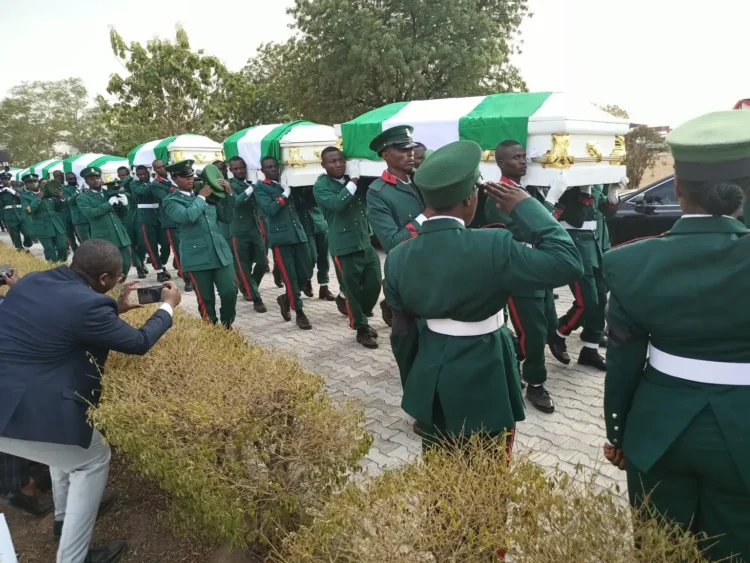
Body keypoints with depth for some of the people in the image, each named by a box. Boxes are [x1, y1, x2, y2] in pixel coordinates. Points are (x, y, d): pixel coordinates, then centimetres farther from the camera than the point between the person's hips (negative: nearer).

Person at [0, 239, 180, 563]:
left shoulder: (31, 281, 6)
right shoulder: (88, 304, -20)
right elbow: (138, 342, -6)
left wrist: (115, 309, 24)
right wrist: (167, 306, 9)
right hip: (27, 413, -9)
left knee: (69, 444, 33)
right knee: (93, 460, 13)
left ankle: (65, 515, 50)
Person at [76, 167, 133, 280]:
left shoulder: (110, 193, 16)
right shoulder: (82, 198, 3)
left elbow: (122, 216, 17)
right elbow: (89, 213, -17)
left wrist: (124, 205, -3)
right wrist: (109, 203, -16)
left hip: (120, 236, 4)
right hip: (103, 238, -4)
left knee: (126, 263, 5)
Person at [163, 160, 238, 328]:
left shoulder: (207, 195, 15)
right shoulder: (170, 201, 0)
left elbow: (227, 217, 15)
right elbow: (187, 216, -20)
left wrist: (228, 194, 4)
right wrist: (201, 197, -8)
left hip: (221, 253, 4)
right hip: (196, 257, -4)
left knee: (230, 292, -1)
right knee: (206, 300, 3)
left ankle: (227, 327, 21)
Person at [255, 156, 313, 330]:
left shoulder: (286, 183, 19)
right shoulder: (260, 188, 2)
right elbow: (270, 209, -14)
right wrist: (285, 194, -8)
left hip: (298, 234, 6)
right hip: (280, 237, -5)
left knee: (306, 273, 6)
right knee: (290, 276, -3)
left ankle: (286, 298, 29)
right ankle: (299, 313, 9)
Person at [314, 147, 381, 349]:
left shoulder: (352, 178, 14)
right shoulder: (321, 186, -4)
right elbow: (336, 203, -22)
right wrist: (353, 184, -17)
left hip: (366, 242, 6)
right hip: (345, 246, -6)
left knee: (374, 283, 9)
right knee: (353, 289, 2)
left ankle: (360, 318, 32)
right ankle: (361, 328, 19)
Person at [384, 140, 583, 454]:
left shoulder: (399, 257, -7)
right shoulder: (493, 247, -23)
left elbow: (403, 335, 2)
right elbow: (568, 263, -17)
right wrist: (526, 207, -10)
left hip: (428, 387, 5)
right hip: (483, 387, -4)